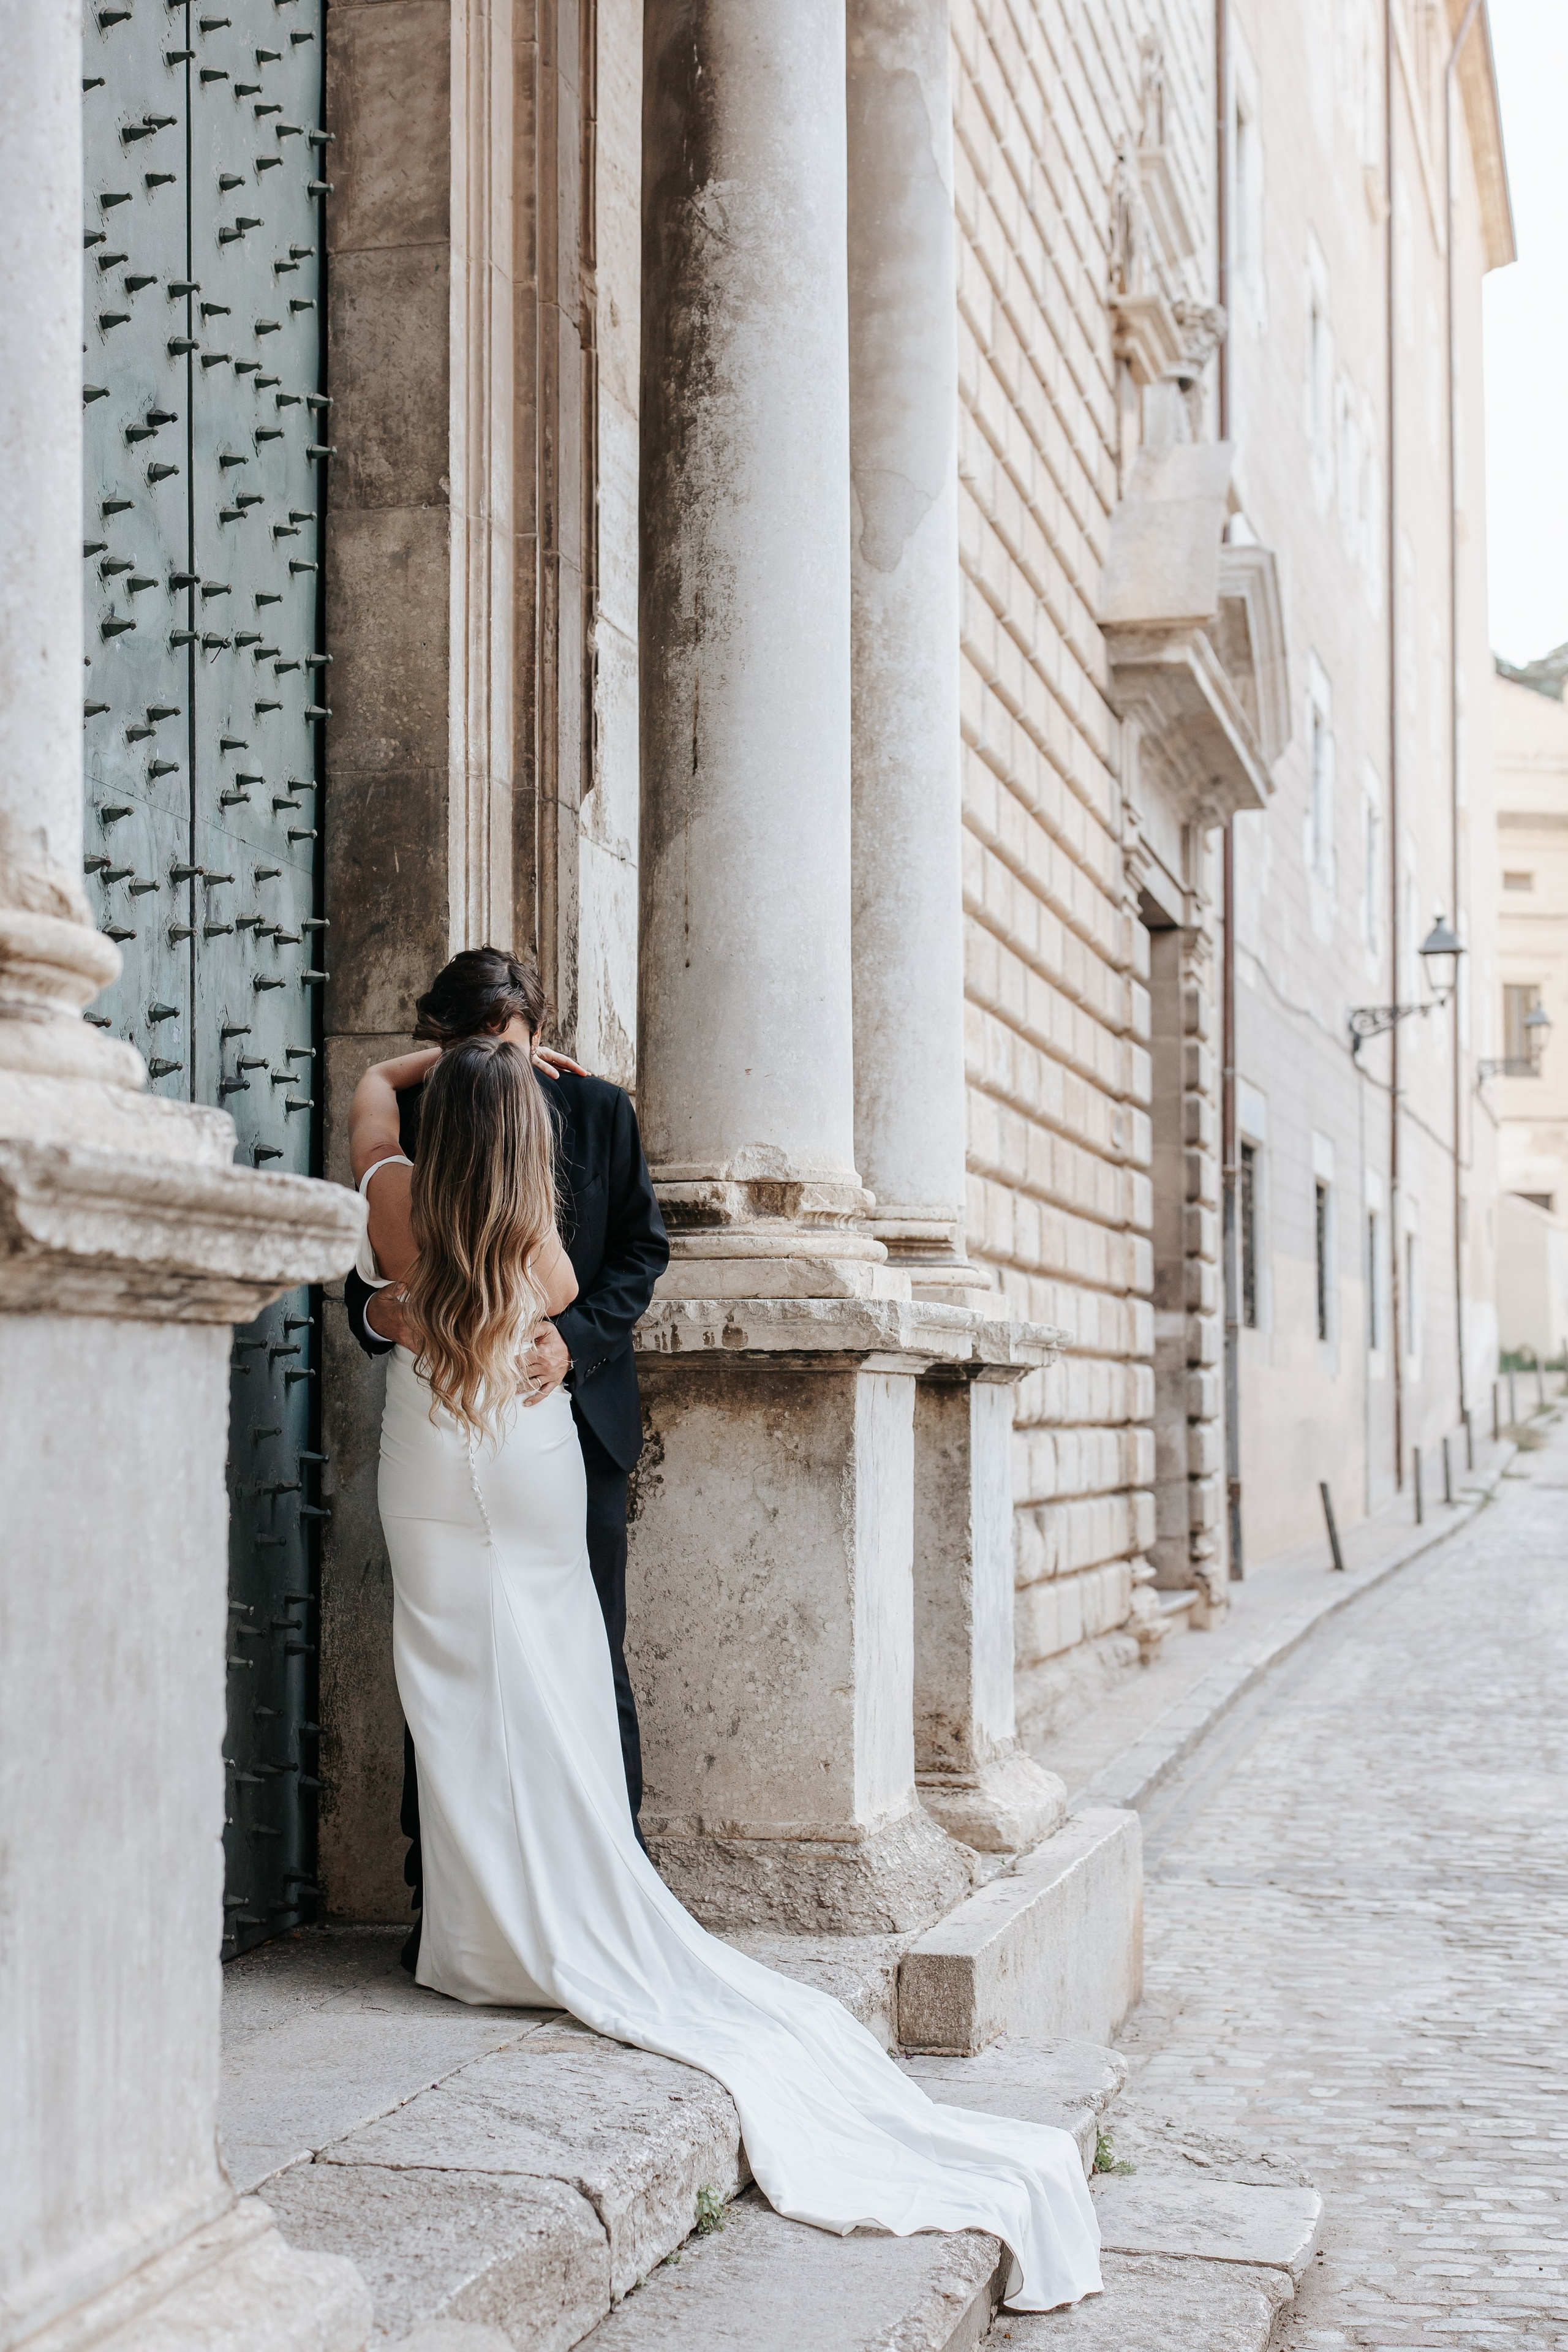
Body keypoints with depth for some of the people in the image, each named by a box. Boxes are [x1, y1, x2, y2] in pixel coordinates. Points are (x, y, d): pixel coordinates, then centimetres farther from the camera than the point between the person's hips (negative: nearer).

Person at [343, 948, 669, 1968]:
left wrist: (578, 1337, -14)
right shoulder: (407, 1119, 0)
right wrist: (378, 1312, -20)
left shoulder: (598, 1111, 1)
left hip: (574, 1415, 0)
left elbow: (643, 1247, 3)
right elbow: (370, 1274, 4)